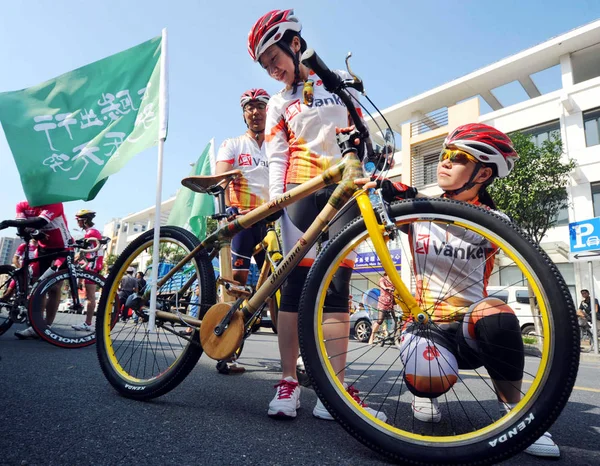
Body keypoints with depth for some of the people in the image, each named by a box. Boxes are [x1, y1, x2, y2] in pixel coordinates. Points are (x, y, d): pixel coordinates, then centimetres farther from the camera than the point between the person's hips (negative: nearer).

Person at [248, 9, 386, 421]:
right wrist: (274, 203, -7)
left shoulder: (341, 80, 18)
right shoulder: (279, 103, 17)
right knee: (297, 283, -7)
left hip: (344, 190, 0)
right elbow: (277, 159, 6)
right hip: (301, 191, 0)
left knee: (337, 286, -9)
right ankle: (288, 380, 2)